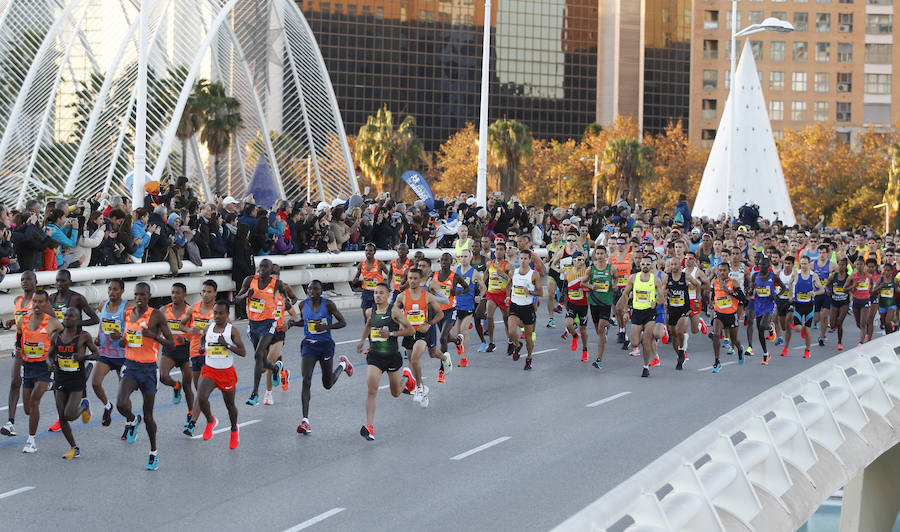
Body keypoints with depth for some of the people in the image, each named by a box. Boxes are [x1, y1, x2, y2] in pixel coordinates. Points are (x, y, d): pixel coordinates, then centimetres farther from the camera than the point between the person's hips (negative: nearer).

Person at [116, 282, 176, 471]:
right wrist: (121, 340, -4)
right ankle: (132, 420, 14)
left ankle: (154, 453, 23)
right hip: (130, 365, 3)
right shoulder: (127, 313, 6)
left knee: (148, 415, 5)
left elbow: (171, 343, -8)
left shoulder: (157, 316, -8)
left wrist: (154, 335, -25)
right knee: (121, 404, -21)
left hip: (149, 368, -3)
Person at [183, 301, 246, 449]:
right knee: (201, 397, -23)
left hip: (227, 372, -2)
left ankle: (234, 429, 40)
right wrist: (202, 348, 6)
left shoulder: (232, 331, -9)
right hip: (209, 370, 2)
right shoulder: (208, 329, 3)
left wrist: (227, 344, -24)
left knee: (230, 405, 12)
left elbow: (243, 352, -13)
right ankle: (210, 420, 6)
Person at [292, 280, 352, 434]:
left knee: (327, 385, 15)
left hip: (325, 346, -2)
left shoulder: (328, 304, -10)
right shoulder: (303, 305, 0)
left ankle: (343, 364, 48)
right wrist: (293, 323, -1)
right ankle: (305, 420, -16)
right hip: (309, 345, 2)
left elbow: (343, 323, -6)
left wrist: (326, 327, -21)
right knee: (306, 381, -15)